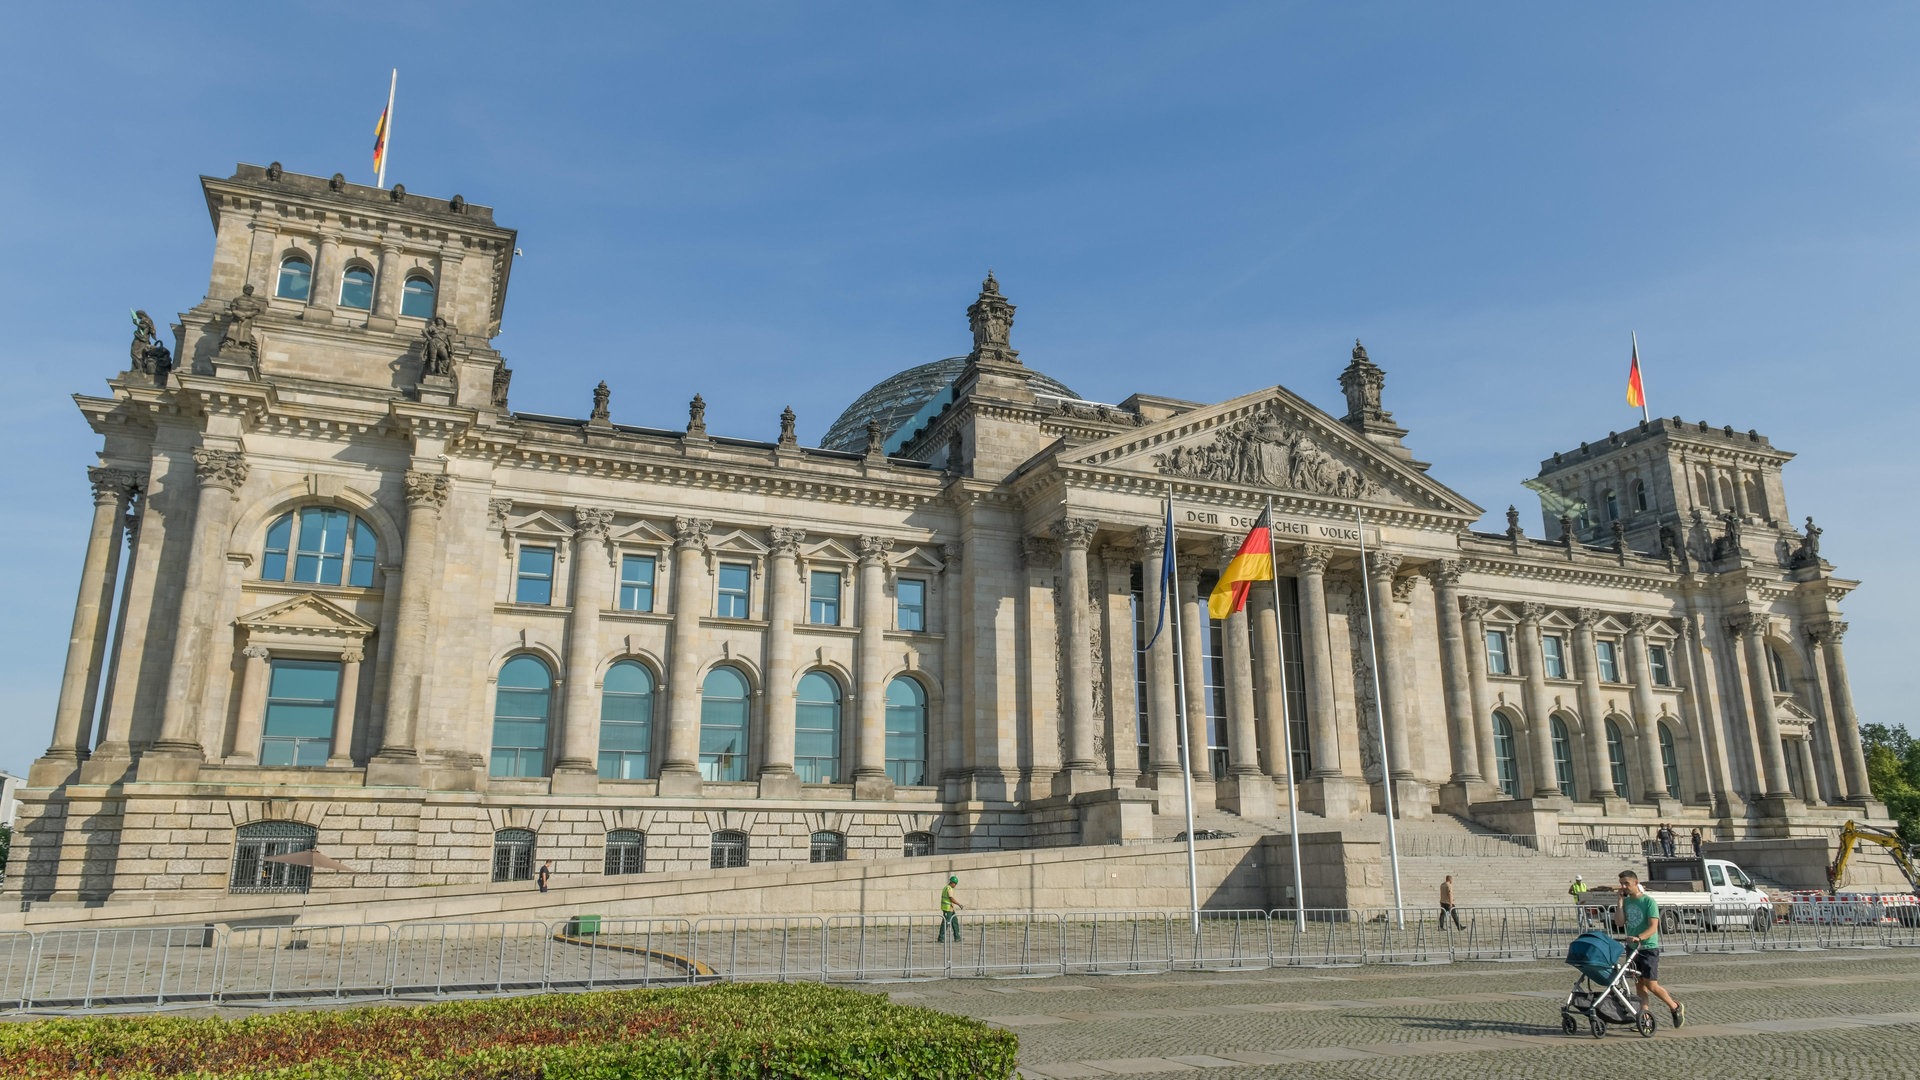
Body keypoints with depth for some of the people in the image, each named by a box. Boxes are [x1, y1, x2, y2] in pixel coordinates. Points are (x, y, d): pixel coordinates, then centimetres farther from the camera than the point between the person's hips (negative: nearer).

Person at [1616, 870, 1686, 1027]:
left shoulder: (1649, 901, -11)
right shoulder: (1626, 902, 7)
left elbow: (1653, 927, -18)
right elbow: (1619, 923, -4)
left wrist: (1638, 937, -34)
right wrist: (1620, 900, -7)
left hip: (1648, 948, -6)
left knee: (1651, 985, -5)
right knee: (1640, 983, 7)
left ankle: (1676, 1008, 17)